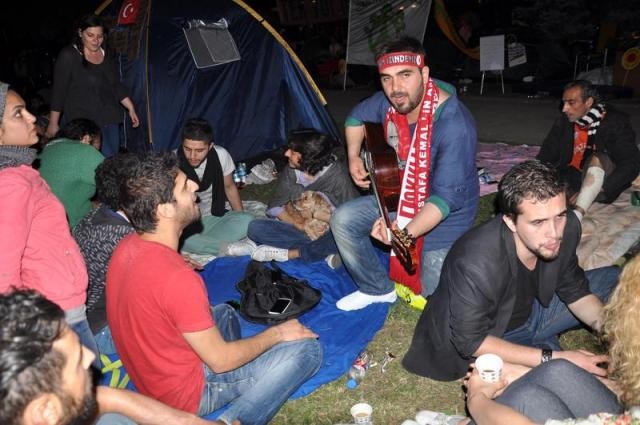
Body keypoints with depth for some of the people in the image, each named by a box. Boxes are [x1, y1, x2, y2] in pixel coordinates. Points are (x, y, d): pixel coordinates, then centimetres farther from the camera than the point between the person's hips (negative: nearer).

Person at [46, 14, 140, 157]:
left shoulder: (108, 57, 13)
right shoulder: (68, 56, -4)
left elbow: (117, 87, 21)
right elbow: (58, 91, -5)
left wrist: (131, 108, 13)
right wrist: (53, 123, -6)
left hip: (109, 121, 5)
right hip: (80, 121, -5)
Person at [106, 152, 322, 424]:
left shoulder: (126, 248, -6)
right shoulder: (177, 279, -33)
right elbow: (220, 360, -21)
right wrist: (276, 334, -7)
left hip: (148, 376, 8)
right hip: (185, 394, -8)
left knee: (224, 313, 31)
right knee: (307, 349, -11)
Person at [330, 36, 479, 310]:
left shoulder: (455, 125, -34)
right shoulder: (388, 103, -13)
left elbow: (446, 196, -35)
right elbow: (356, 118, 12)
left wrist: (406, 232, -48)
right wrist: (353, 157, 0)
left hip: (444, 215, -6)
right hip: (400, 198, 6)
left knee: (433, 294, -3)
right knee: (343, 220, -6)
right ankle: (379, 289, 12)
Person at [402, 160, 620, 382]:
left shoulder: (567, 226, -21)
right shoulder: (474, 266, -41)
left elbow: (574, 291, -3)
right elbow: (471, 342, -28)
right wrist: (551, 358, -32)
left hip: (531, 309, 7)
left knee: (615, 279, 6)